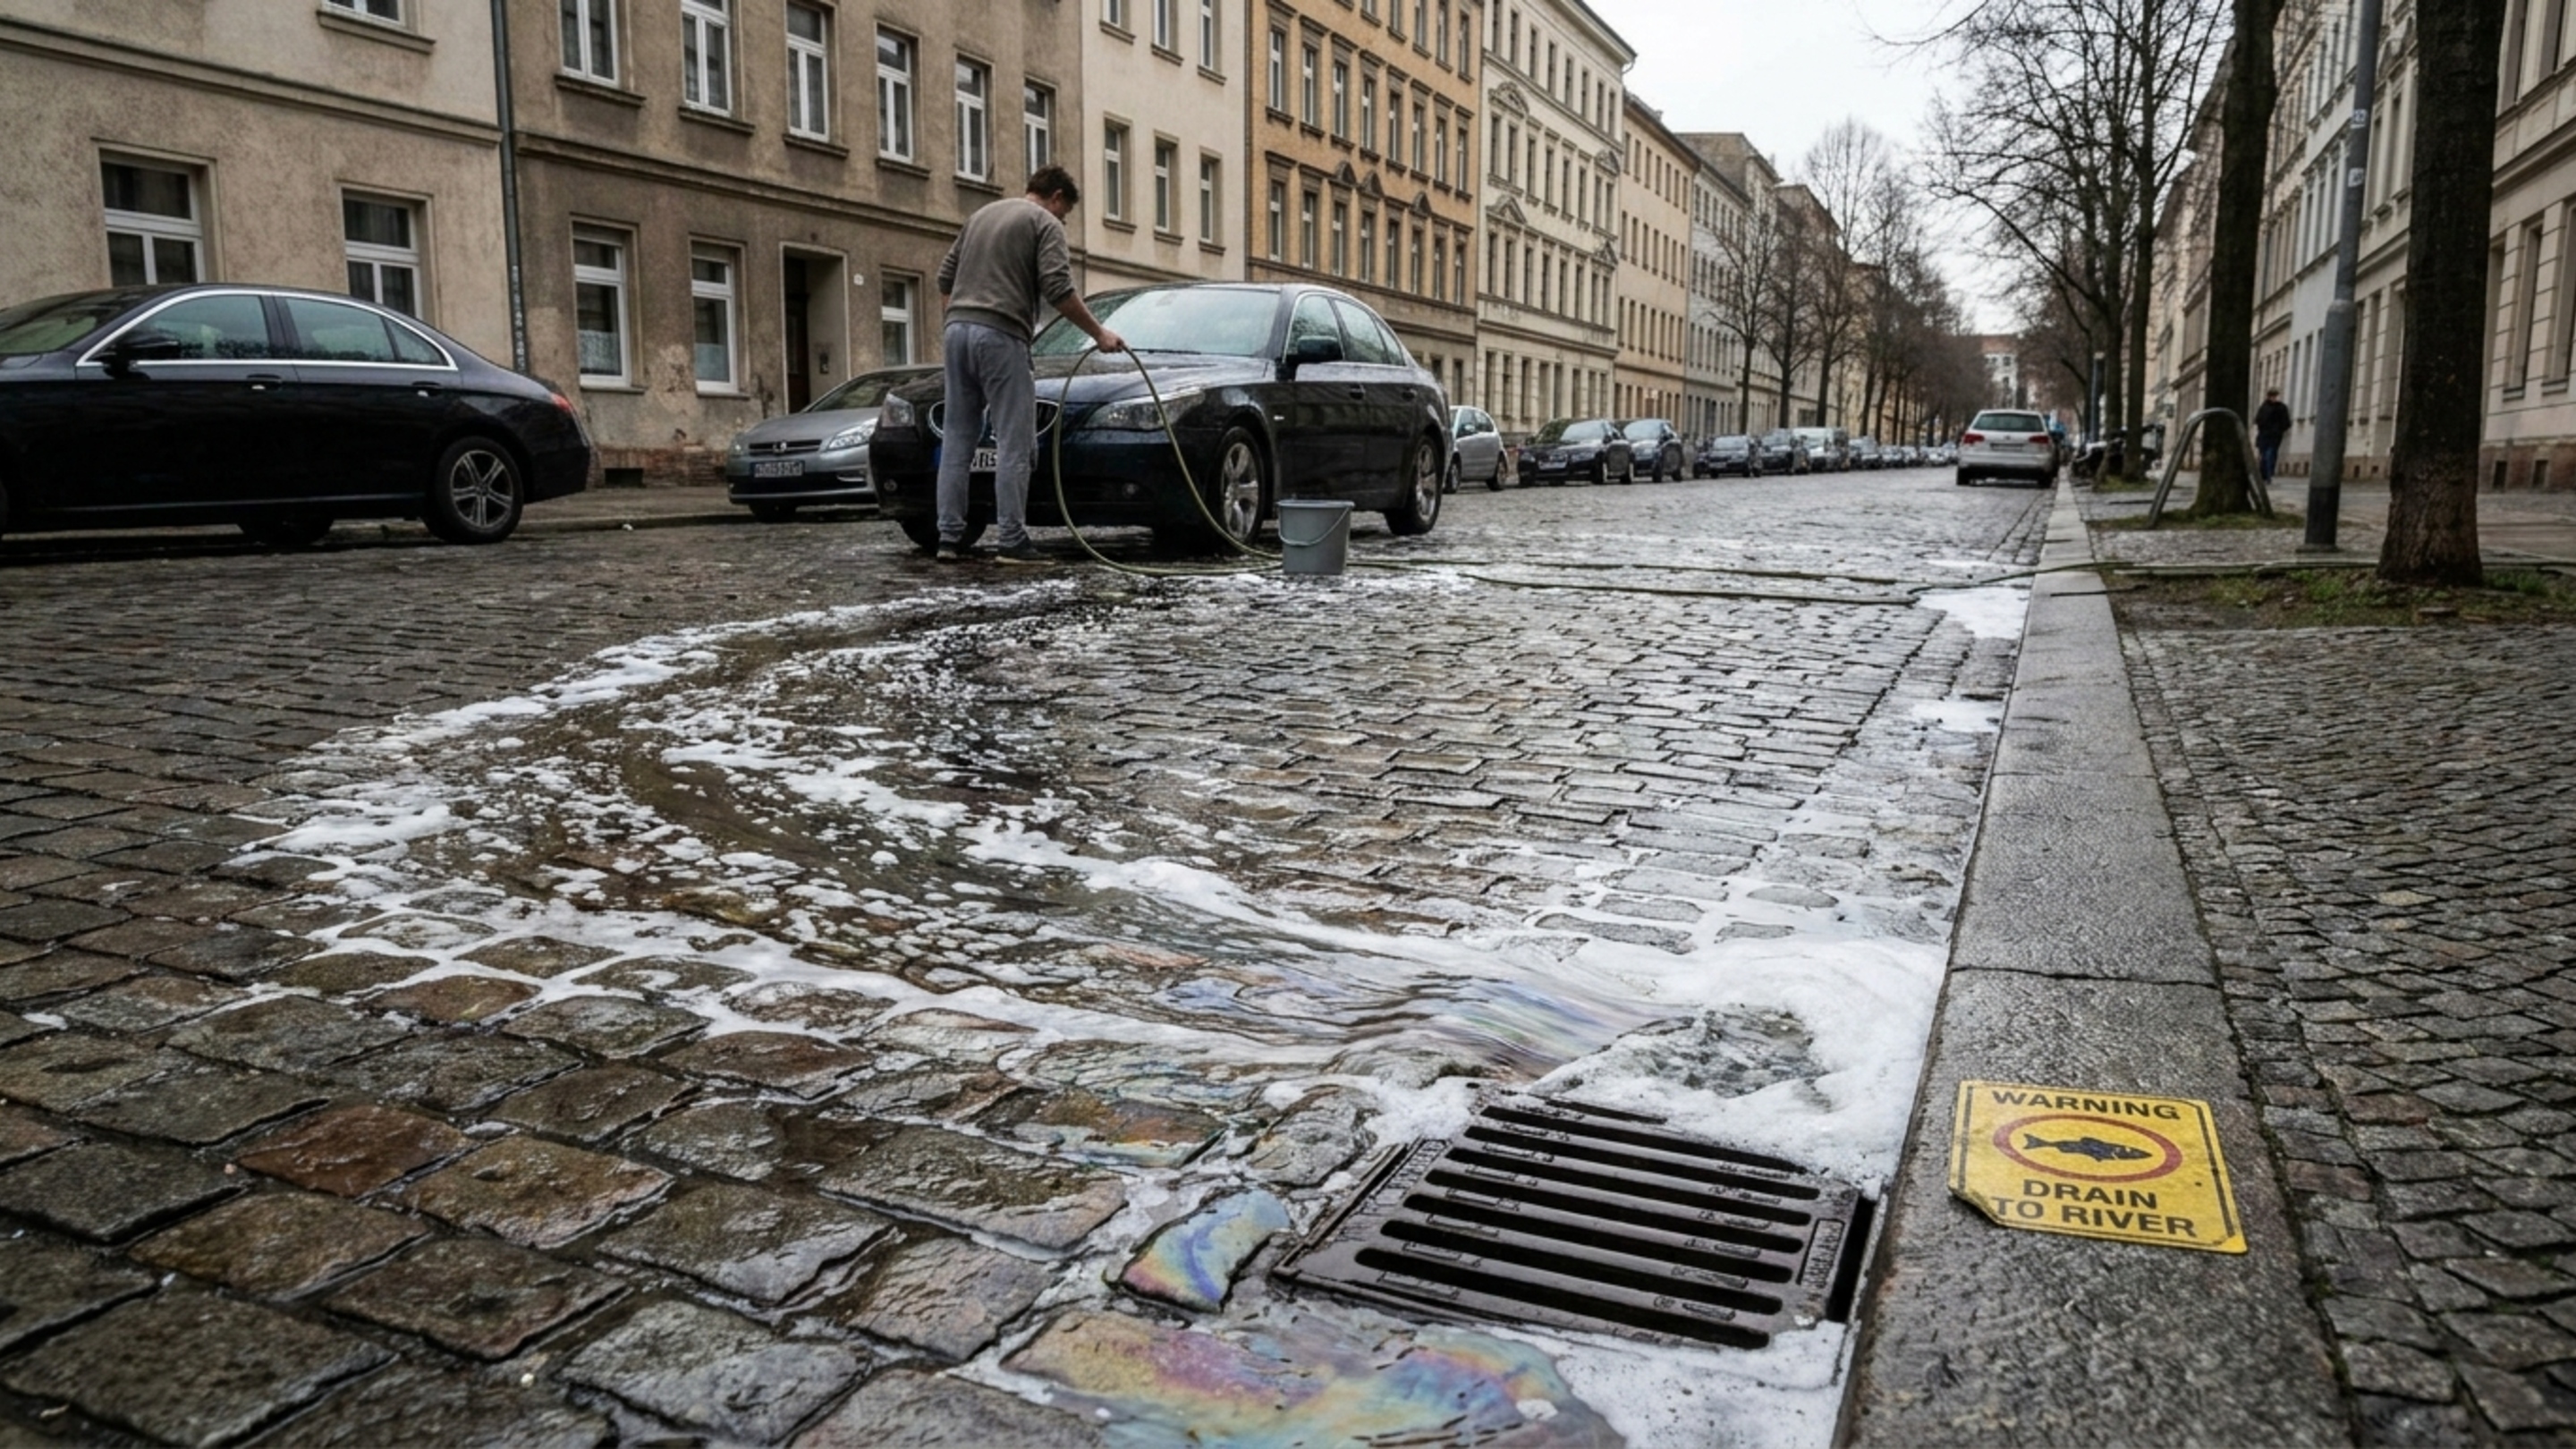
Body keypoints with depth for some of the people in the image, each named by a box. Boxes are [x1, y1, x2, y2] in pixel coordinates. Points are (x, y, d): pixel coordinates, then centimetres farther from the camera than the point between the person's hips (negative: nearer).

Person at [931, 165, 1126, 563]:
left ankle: (950, 537, 8)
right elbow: (1058, 291, -12)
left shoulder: (982, 214, 24)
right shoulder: (1045, 223, 1)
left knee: (958, 438, 9)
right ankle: (1011, 541, -7)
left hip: (958, 330, 7)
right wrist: (1099, 334, -5)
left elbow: (946, 277, 23)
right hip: (1001, 336, -7)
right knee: (1013, 444, -4)